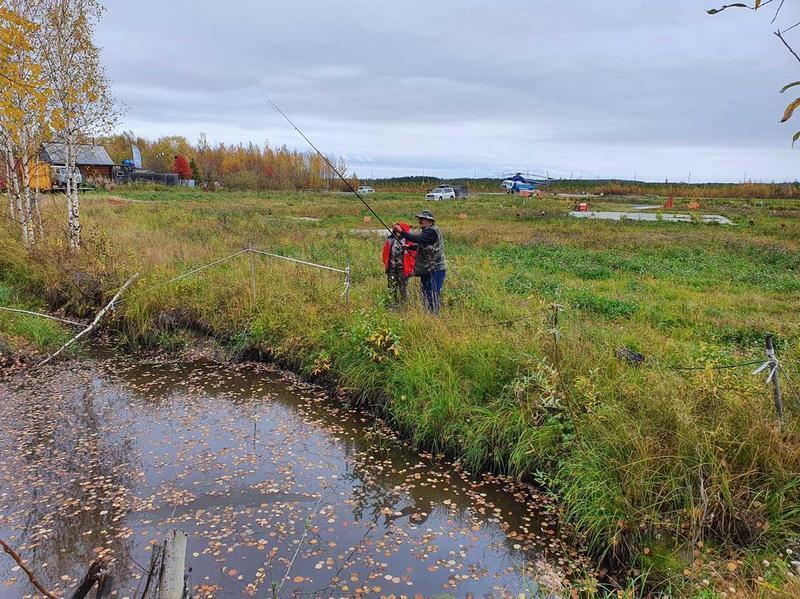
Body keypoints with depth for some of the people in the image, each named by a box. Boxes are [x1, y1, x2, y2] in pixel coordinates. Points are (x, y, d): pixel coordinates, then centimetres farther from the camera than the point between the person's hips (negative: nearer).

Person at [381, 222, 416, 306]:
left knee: (403, 289, 2)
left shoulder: (408, 241, -5)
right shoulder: (390, 240, 7)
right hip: (392, 268, 4)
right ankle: (395, 304, 23)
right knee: (392, 289, 10)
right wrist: (386, 266, 7)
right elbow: (385, 254, 12)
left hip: (403, 269, -4)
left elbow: (413, 255, -5)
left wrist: (410, 268, -8)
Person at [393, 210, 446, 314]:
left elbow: (417, 239, -29)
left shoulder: (433, 231, -16)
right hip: (427, 270, 10)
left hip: (436, 269, -10)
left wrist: (401, 232, -26)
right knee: (426, 296, 15)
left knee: (434, 296, -7)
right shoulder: (427, 231, 16)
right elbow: (422, 246, 24)